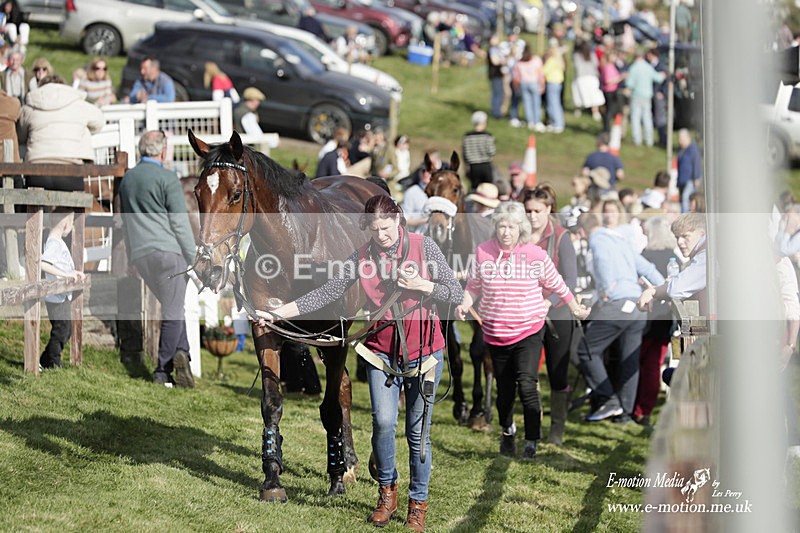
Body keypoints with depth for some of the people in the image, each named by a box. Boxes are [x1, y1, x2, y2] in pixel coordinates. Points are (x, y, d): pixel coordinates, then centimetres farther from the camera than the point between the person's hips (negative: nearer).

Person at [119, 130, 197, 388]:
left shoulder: (127, 179, 15)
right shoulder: (167, 178, -6)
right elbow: (180, 222, -7)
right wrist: (193, 258, -1)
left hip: (138, 254, 6)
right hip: (167, 250, -6)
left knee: (173, 308, 16)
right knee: (173, 312, -3)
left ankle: (181, 352, 1)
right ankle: (163, 372, -7)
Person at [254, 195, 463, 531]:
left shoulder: (424, 248, -6)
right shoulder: (362, 258, -2)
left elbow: (456, 294, -4)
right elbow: (325, 295, -3)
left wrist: (422, 286, -21)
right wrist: (277, 313, -9)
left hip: (424, 353, -1)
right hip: (382, 351, 1)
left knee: (418, 431, 4)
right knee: (383, 422, -16)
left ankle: (418, 503, 19)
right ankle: (387, 491, 7)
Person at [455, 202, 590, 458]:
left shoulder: (535, 255, -7)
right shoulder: (483, 252, -3)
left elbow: (556, 284, 8)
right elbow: (474, 287, 9)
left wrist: (574, 307, 18)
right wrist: (465, 306, -9)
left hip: (529, 331, -2)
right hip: (495, 331, 3)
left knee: (527, 384, -17)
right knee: (504, 388, 13)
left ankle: (532, 442, -5)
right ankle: (507, 431, 40)